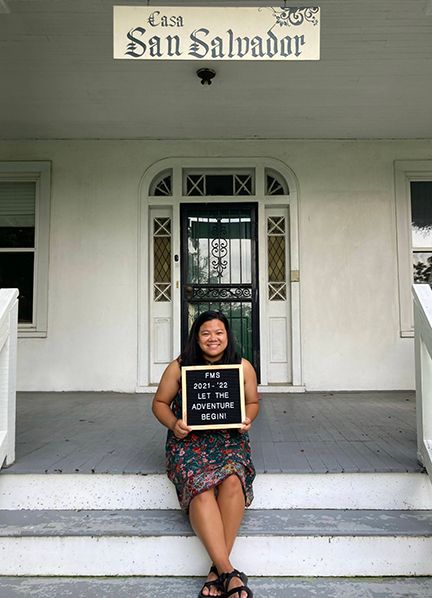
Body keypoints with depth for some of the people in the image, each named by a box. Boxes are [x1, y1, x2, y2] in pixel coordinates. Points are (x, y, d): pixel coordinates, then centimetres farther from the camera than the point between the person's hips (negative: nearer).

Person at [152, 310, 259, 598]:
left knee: (232, 479, -33)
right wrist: (174, 424, -10)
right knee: (201, 487, -32)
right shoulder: (179, 367, 2)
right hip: (189, 440, 0)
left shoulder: (243, 367, 6)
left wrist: (247, 420, -6)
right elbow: (160, 403, 10)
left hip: (230, 438, 1)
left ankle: (218, 570, -23)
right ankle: (230, 573, -31)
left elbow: (253, 402, 17)